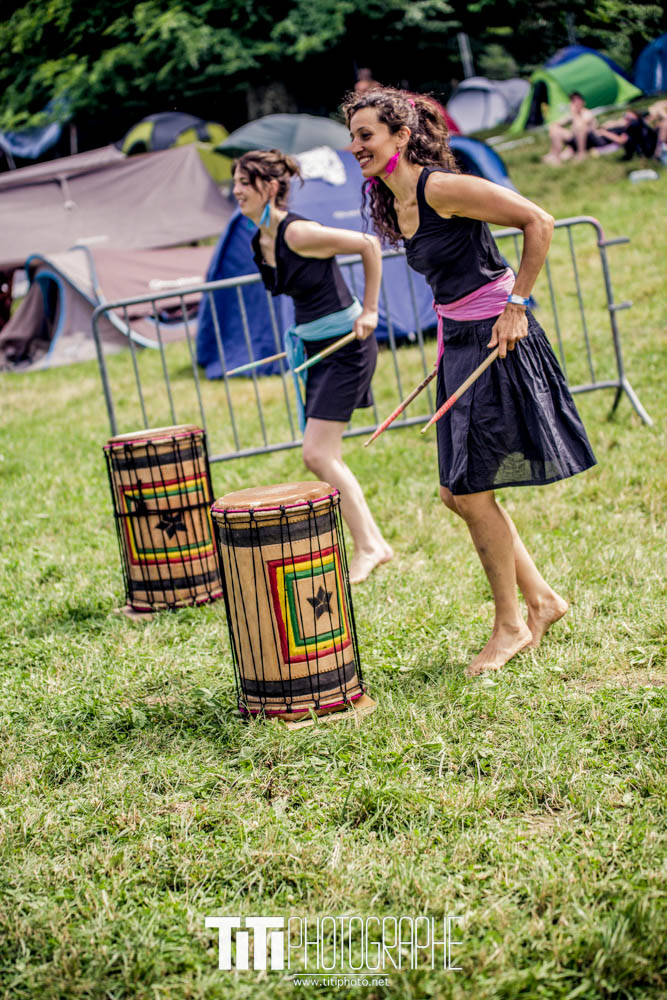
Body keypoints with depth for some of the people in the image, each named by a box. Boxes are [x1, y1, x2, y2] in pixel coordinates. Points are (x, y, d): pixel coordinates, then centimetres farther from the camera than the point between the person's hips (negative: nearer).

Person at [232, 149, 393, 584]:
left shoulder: (298, 233, -20)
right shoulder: (260, 241, 6)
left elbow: (368, 244, -18)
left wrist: (369, 310, -15)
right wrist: (302, 333, 16)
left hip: (346, 343, -9)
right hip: (314, 347, 9)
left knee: (318, 455, -11)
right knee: (324, 457, 9)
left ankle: (368, 547, 1)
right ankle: (375, 543, 19)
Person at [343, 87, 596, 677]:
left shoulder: (439, 188, -17)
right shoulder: (397, 204, 10)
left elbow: (538, 223, -18)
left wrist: (516, 304, -16)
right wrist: (446, 340, 15)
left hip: (495, 341, -9)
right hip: (457, 345, 9)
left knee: (473, 492, -3)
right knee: (456, 493, 11)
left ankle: (511, 626, 13)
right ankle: (542, 599, 25)